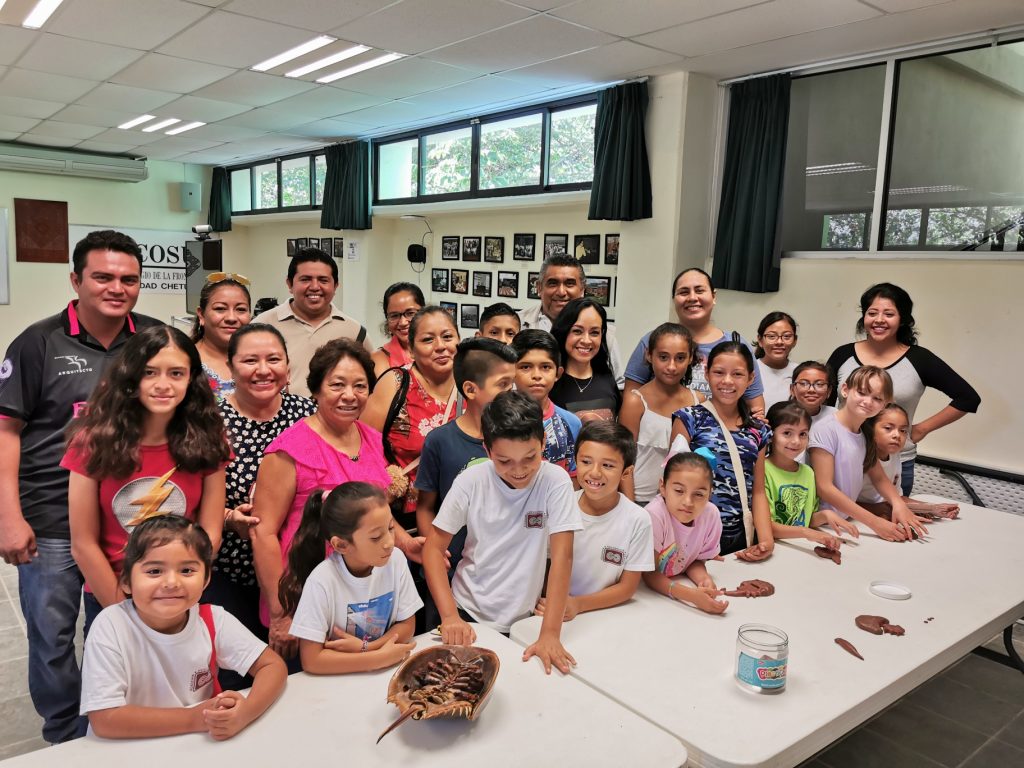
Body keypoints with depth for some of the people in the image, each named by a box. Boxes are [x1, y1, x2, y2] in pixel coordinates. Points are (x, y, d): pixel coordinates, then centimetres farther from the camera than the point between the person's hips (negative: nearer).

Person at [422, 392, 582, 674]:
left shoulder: (555, 481, -13)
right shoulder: (470, 481, -9)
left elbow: (562, 556, -16)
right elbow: (434, 548, -6)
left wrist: (550, 634, -23)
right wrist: (450, 616, -17)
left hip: (523, 620, 0)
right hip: (467, 611, 0)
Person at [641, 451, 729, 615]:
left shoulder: (711, 514, -14)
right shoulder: (654, 515, -27)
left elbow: (696, 560, 2)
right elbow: (649, 574, -20)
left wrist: (704, 579, -20)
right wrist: (691, 595, -34)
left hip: (678, 583, 5)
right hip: (646, 591, -5)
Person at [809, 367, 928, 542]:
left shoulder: (866, 433, 9)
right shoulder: (826, 429, -13)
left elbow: (878, 477, 14)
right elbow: (824, 487, -16)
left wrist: (898, 503, -7)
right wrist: (874, 522, -18)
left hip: (849, 522, 7)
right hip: (822, 521, -7)